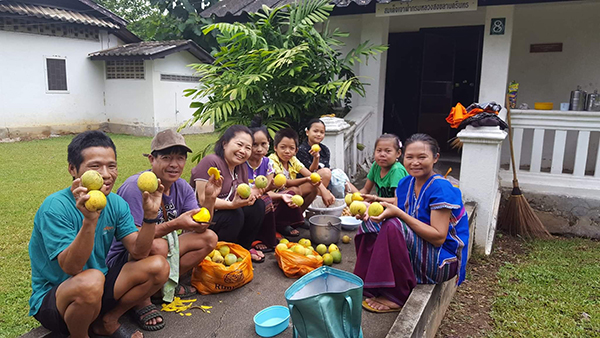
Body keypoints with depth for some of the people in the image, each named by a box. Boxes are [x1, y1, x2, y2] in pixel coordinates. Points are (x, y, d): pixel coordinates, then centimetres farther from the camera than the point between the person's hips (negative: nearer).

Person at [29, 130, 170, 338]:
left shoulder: (116, 203, -3)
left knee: (158, 267, -11)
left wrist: (150, 215, -25)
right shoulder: (55, 207, -21)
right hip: (52, 297, -6)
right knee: (90, 281, -38)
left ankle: (108, 321, 8)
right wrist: (89, 220, -43)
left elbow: (139, 253, -10)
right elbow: (71, 268, -29)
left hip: (98, 289, 6)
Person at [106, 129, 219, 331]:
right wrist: (175, 225, -39)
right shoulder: (135, 187, -24)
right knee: (157, 246, -38)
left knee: (209, 239, -2)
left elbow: (200, 228, -5)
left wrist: (209, 198, -21)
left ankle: (168, 284, 5)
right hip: (123, 258, -7)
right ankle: (142, 301, -13)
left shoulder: (182, 187, -2)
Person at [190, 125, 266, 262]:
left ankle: (244, 247, 7)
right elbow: (204, 200, -25)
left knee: (258, 205, -7)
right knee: (235, 214, -31)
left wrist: (252, 193, -16)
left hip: (226, 213, 8)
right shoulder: (210, 162, -20)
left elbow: (241, 198, 8)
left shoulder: (242, 167, 5)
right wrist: (232, 204, -38)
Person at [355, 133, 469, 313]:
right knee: (370, 224, -4)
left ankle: (397, 298, -18)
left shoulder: (441, 188, -19)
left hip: (443, 260, -8)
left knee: (392, 226, -29)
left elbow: (439, 237, -25)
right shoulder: (405, 183, 5)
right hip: (415, 251, 8)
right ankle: (371, 286, -3)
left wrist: (398, 213, -29)